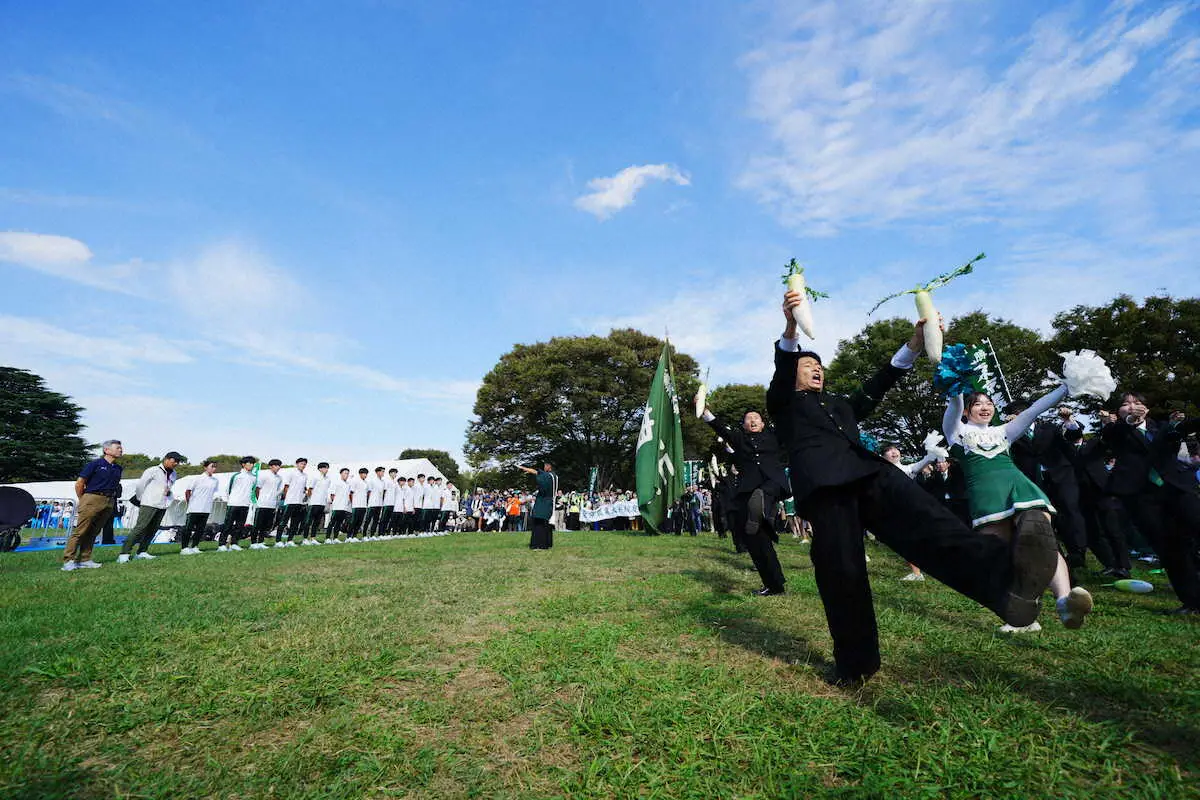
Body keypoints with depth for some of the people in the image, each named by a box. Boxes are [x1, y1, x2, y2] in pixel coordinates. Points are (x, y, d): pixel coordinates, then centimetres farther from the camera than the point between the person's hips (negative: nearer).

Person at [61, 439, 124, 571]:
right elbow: (79, 483, -3)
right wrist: (82, 500, 1)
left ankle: (84, 560, 14)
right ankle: (68, 560, -1)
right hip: (92, 499, -6)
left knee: (93, 532, 10)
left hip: (109, 502, 6)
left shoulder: (118, 468, 15)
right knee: (79, 531, -5)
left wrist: (112, 499, 12)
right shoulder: (95, 464, -4)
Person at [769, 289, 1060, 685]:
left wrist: (914, 345, 8)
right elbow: (782, 368, 0)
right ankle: (853, 663, 3)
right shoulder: (783, 404, 21)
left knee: (923, 520, -26)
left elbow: (876, 386, 23)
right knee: (841, 571, -12)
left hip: (867, 474, 5)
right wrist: (790, 328, -20)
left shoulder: (841, 406, 38)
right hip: (825, 484, -4)